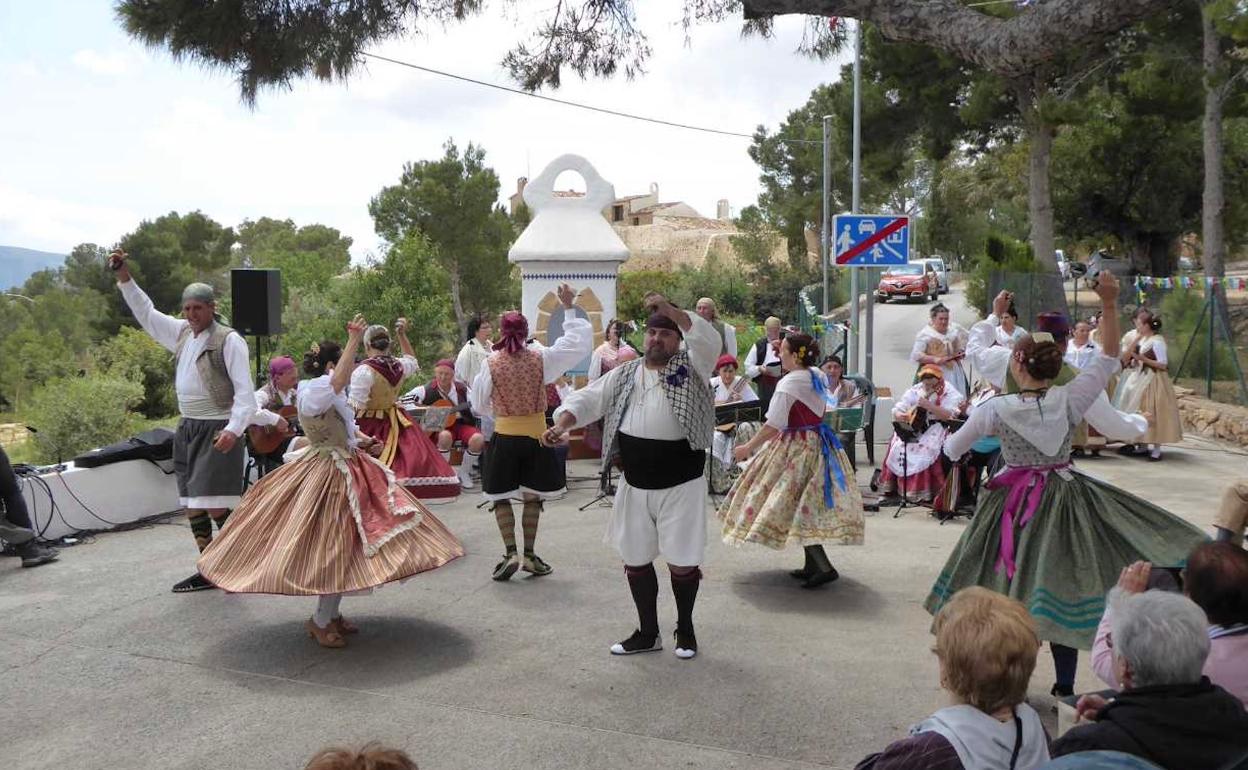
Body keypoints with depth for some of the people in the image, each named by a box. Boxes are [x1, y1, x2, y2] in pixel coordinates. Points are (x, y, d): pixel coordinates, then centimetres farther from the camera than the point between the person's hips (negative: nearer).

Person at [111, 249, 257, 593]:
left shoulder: (229, 340, -10)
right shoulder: (182, 333, 11)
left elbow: (245, 393, -15)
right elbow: (146, 313, 24)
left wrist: (233, 429, -26)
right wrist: (123, 275, 16)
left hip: (217, 432, -8)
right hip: (187, 429, 8)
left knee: (214, 506, -12)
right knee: (191, 504, 11)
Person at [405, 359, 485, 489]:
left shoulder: (462, 389, 2)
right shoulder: (427, 390, -5)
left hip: (460, 423, 3)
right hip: (437, 427, -2)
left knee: (478, 439, -27)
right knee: (445, 436, -39)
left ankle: (464, 472, -2)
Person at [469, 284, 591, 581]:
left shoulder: (492, 364, -9)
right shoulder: (541, 358, -8)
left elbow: (479, 403, 3)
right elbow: (577, 343, 1)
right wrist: (568, 308, 7)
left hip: (504, 436, -1)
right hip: (535, 435, 1)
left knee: (501, 497, 9)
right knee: (532, 496, 12)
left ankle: (510, 553, -1)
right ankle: (529, 555, 15)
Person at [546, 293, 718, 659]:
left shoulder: (690, 368, -4)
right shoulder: (624, 375, 8)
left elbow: (709, 339, -22)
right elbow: (587, 399, 6)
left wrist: (669, 308, -30)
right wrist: (562, 423, -13)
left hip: (681, 485, -4)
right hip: (635, 486, 4)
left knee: (682, 561, 4)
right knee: (635, 559, 12)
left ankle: (685, 628, 27)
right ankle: (648, 632, 29)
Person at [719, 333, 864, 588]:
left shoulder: (788, 384, -18)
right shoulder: (818, 375, 5)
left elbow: (773, 426, -20)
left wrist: (748, 447, -12)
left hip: (798, 449, -9)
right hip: (819, 442, 9)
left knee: (796, 505, -5)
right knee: (809, 505, 14)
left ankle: (824, 567, -10)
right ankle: (812, 564, 19)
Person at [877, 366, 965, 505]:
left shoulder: (949, 392, -5)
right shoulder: (915, 391, 7)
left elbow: (949, 415, -20)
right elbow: (896, 410, 5)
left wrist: (929, 406, -29)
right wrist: (900, 416, -19)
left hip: (937, 429, -4)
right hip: (914, 427, 4)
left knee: (927, 450, -34)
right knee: (898, 446, -23)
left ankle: (923, 491, -22)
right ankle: (892, 487, -10)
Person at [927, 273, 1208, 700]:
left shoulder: (995, 409, -13)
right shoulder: (1071, 399, -9)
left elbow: (952, 450, -1)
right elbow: (1110, 358, 3)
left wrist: (950, 438, 23)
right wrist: (1109, 304, -4)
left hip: (1013, 504, -2)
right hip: (1065, 500, 2)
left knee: (1008, 588, 10)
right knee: (1060, 584, 9)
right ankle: (1065, 686, 18)